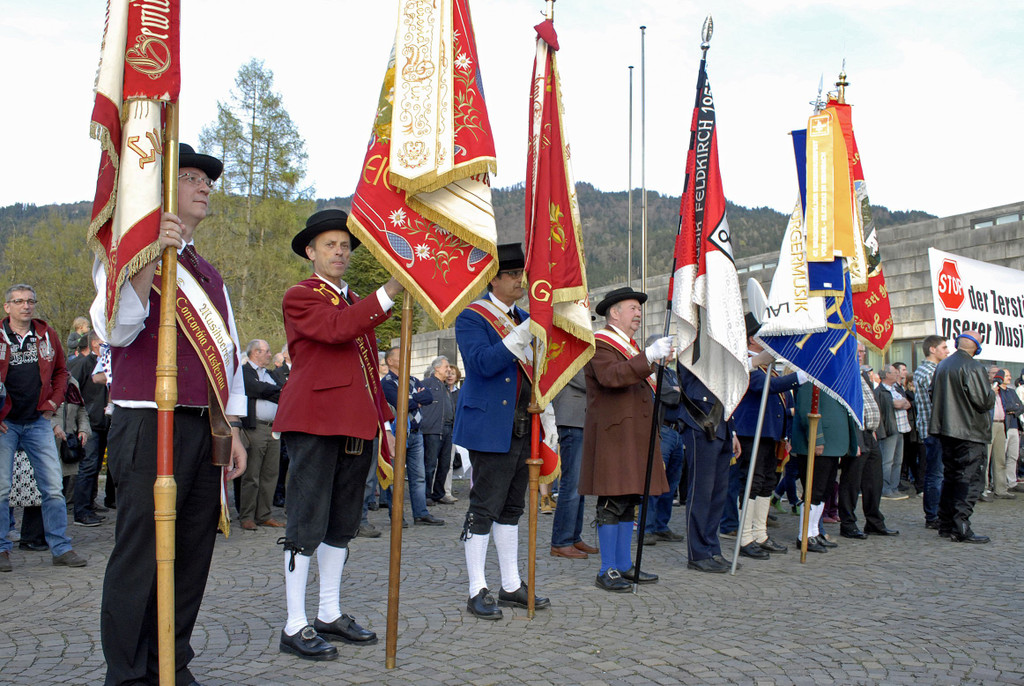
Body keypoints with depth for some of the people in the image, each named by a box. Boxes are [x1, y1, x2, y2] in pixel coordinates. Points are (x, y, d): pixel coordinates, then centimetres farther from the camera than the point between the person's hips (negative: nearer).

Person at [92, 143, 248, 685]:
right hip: (149, 427, -6)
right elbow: (116, 329, -15)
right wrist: (154, 256, -24)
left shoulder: (208, 274, 21)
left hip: (205, 431, 7)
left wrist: (232, 427, 15)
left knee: (192, 555, 8)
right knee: (141, 555, -4)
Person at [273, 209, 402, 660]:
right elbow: (335, 329, -22)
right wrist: (389, 292, -28)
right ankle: (295, 626, 3)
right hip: (314, 422, -8)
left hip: (356, 426, 8)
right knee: (307, 523, -5)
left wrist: (384, 420, 17)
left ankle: (331, 614, 24)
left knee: (342, 523, 13)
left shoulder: (357, 303, 21)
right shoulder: (299, 297, -2)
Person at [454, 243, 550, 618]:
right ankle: (477, 592, 6)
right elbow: (482, 363, -21)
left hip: (522, 429, 8)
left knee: (512, 507, 14)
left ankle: (512, 586, 22)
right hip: (489, 429, -8)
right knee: (483, 509, -3)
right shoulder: (471, 317, -6)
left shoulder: (524, 319, 17)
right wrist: (521, 337, -27)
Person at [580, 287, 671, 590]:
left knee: (629, 500, 10)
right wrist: (649, 357, -35)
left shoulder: (631, 347, 25)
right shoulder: (599, 344, -8)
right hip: (611, 437, -9)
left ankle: (624, 565, 17)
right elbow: (610, 375, -30)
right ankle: (607, 571, -3)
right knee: (613, 502, -9)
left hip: (634, 437, 10)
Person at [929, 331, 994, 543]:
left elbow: (933, 396, 17)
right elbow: (984, 402, -17)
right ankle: (961, 527, -8)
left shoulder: (942, 365, 9)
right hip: (969, 432, -8)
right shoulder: (974, 368, -15)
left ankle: (945, 524, 18)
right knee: (969, 480, -5)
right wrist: (992, 393, 3)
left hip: (946, 430, 8)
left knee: (950, 477, 14)